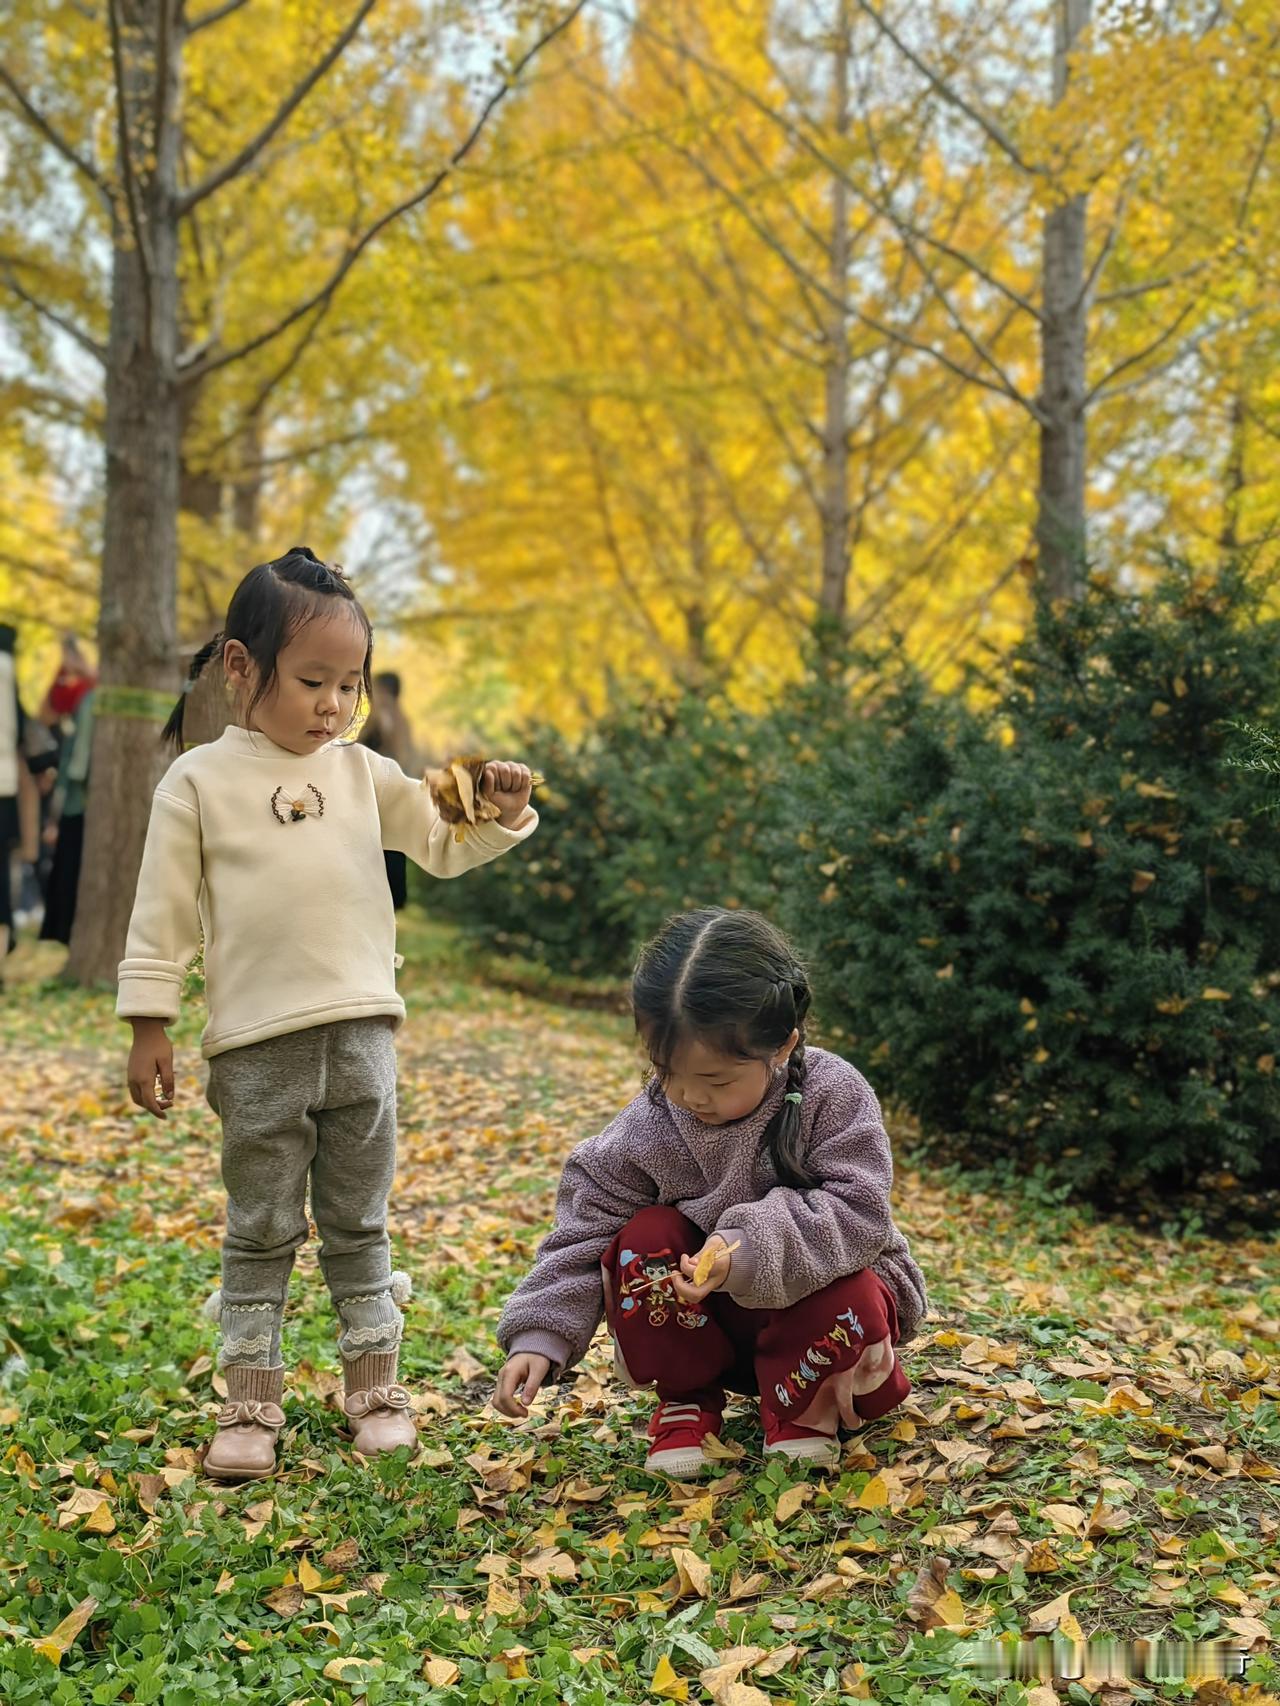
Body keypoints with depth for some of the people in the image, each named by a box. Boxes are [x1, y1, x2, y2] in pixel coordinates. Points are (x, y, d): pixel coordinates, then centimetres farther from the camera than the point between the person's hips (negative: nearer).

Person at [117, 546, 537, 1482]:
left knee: (360, 1227, 13)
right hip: (256, 1049, -3)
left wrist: (503, 810, -4)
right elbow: (163, 913, -1)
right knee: (261, 1233, 7)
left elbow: (446, 846, 15)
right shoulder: (199, 781, -2)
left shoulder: (364, 774, 8)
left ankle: (375, 1388, 23)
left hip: (363, 1034, 3)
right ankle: (251, 1404, 17)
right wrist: (149, 1026, -2)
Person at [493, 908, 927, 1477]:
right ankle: (686, 1398, -2)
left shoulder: (833, 1095, -23)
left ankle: (801, 1407, -2)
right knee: (643, 1241, -23)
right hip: (717, 1318, 2)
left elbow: (856, 1210, -30)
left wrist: (751, 1249, -45)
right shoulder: (647, 1128, -16)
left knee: (852, 1303, -35)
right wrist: (537, 1336, -23)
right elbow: (586, 1229, -11)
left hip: (815, 1285, -2)